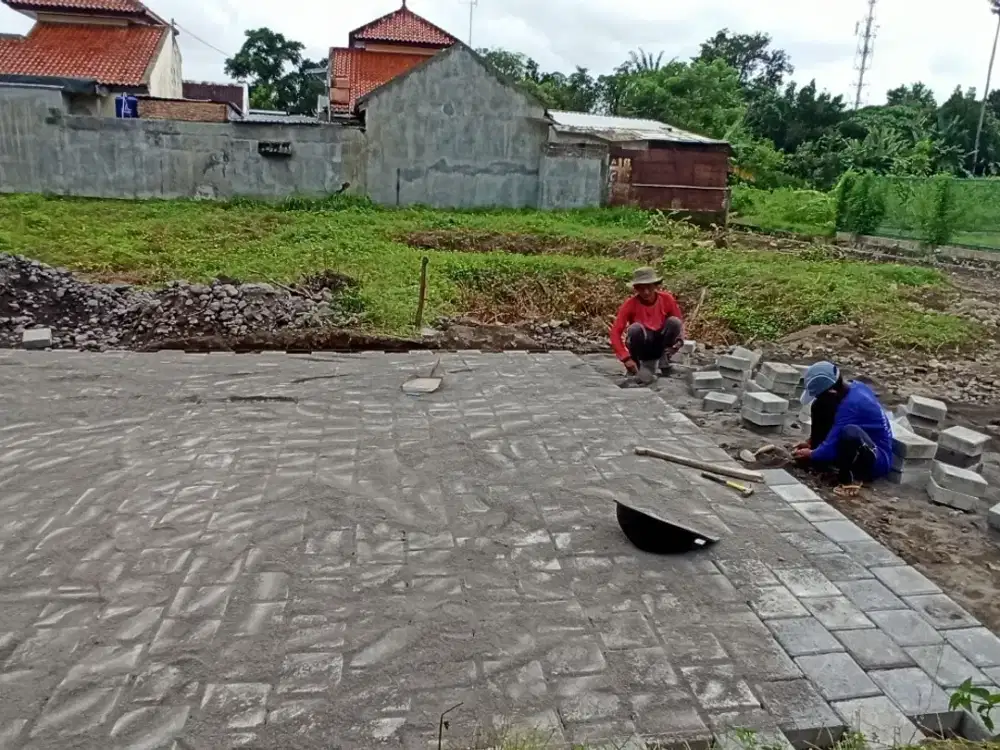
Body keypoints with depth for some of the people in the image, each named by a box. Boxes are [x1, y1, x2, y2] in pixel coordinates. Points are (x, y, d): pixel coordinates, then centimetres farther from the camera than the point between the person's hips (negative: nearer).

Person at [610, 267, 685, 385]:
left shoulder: (667, 298, -14)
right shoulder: (631, 304, -19)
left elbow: (679, 322, -2)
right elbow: (615, 332, -22)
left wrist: (679, 340, -24)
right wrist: (626, 358, -32)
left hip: (661, 345, 2)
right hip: (642, 346, -2)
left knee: (674, 321, -24)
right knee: (635, 328, -32)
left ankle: (664, 361, -6)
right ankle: (636, 367, -12)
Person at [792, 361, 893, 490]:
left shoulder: (851, 405, -31)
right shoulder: (854, 387, -5)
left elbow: (830, 449, -25)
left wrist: (810, 455, -5)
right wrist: (811, 443, 10)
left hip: (878, 459, -9)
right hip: (861, 446, 9)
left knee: (849, 432, -43)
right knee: (819, 407, 0)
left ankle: (848, 477, -17)